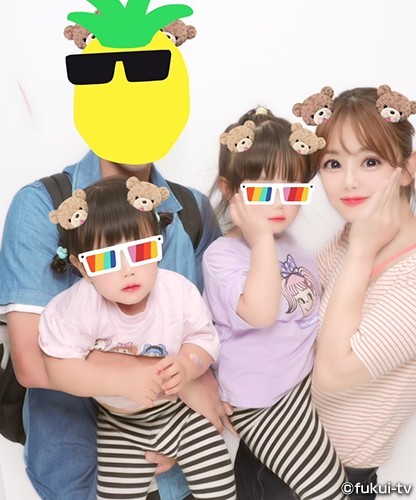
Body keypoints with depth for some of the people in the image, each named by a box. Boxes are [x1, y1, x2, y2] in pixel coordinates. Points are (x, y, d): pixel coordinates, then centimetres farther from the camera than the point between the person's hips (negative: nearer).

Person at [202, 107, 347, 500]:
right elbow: (260, 312, -35)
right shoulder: (221, 255, -19)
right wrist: (261, 240, -32)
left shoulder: (288, 243, 5)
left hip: (308, 378, 8)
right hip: (263, 402, -7)